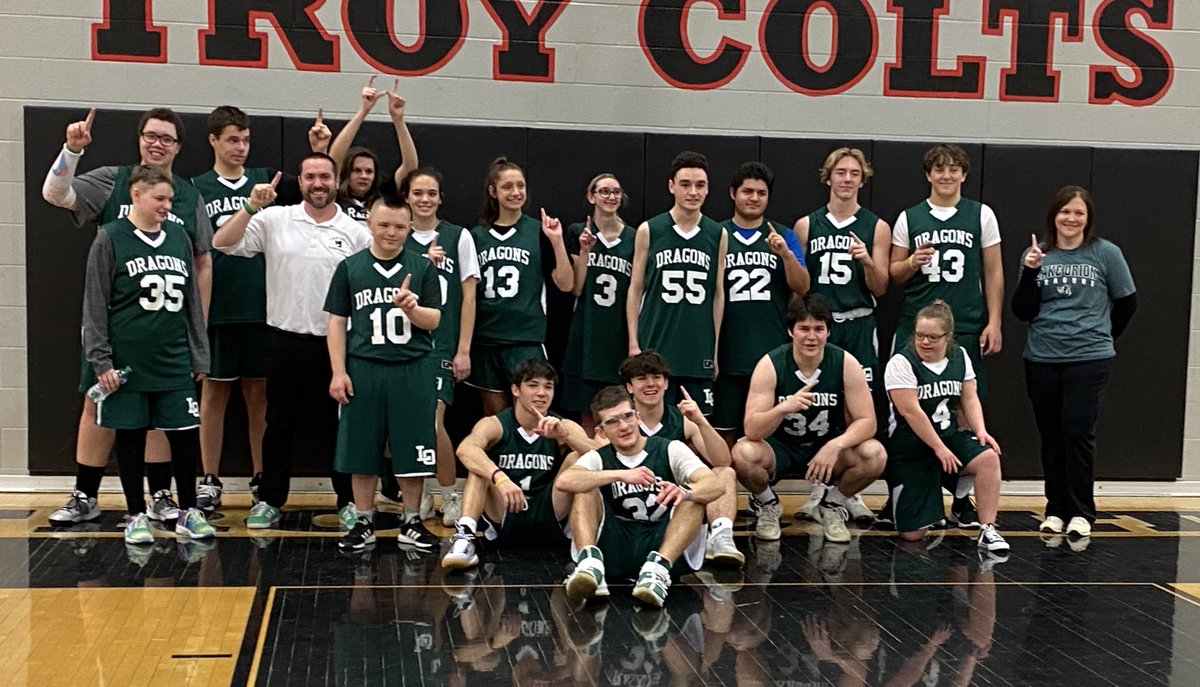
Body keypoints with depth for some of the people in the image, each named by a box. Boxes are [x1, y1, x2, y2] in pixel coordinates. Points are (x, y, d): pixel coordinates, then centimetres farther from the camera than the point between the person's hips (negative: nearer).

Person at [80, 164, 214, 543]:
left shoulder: (179, 237, 8)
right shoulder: (110, 239, -3)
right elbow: (95, 305, -3)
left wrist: (199, 355, 11)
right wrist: (101, 361, -8)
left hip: (174, 360, 3)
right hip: (127, 362, -3)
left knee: (186, 434, 3)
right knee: (130, 435, 6)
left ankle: (188, 511, 18)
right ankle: (137, 515, 19)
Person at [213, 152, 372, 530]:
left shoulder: (356, 232, 1)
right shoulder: (275, 220, 0)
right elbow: (223, 243, -7)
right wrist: (251, 207, -19)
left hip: (336, 345, 0)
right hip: (285, 341, 1)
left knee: (337, 425, 8)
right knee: (280, 423, 11)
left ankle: (348, 501, 20)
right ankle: (270, 501, 22)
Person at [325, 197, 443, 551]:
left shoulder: (423, 267, 5)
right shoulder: (349, 268, 6)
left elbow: (433, 321, 2)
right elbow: (337, 322, 5)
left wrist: (410, 307, -19)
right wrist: (339, 372, -2)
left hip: (413, 371, 0)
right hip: (363, 371, 0)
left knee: (412, 451, 4)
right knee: (362, 450, 6)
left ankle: (411, 523, 17)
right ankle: (363, 523, 19)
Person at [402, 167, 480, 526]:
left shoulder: (458, 237, 3)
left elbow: (469, 296, 2)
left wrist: (463, 350, -3)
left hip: (442, 344, -3)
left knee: (432, 420, -13)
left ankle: (452, 494, 4)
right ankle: (419, 494, 18)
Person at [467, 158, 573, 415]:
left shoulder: (538, 232, 0)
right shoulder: (477, 236, 7)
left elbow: (566, 284, -2)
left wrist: (557, 241, -12)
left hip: (527, 338, -3)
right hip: (485, 338, 3)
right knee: (494, 415, 10)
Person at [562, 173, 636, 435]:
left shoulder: (633, 238, 7)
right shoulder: (579, 233, 4)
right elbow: (576, 289, -1)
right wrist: (584, 250, -12)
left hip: (620, 335, 1)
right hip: (588, 334, -1)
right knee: (588, 417, 2)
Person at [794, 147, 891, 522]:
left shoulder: (876, 227, 6)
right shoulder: (806, 225, 8)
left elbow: (880, 289, 4)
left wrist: (868, 262, -13)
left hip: (858, 325, 0)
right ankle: (820, 487, 11)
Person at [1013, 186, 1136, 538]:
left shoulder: (1106, 254, -1)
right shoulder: (1036, 254, 4)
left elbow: (1126, 303, 9)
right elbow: (1023, 312, 0)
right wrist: (1030, 272, -13)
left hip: (1089, 360, -2)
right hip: (1041, 360, 2)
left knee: (1077, 431, -9)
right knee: (1051, 435, 8)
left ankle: (1081, 512, 3)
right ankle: (1056, 509, 19)